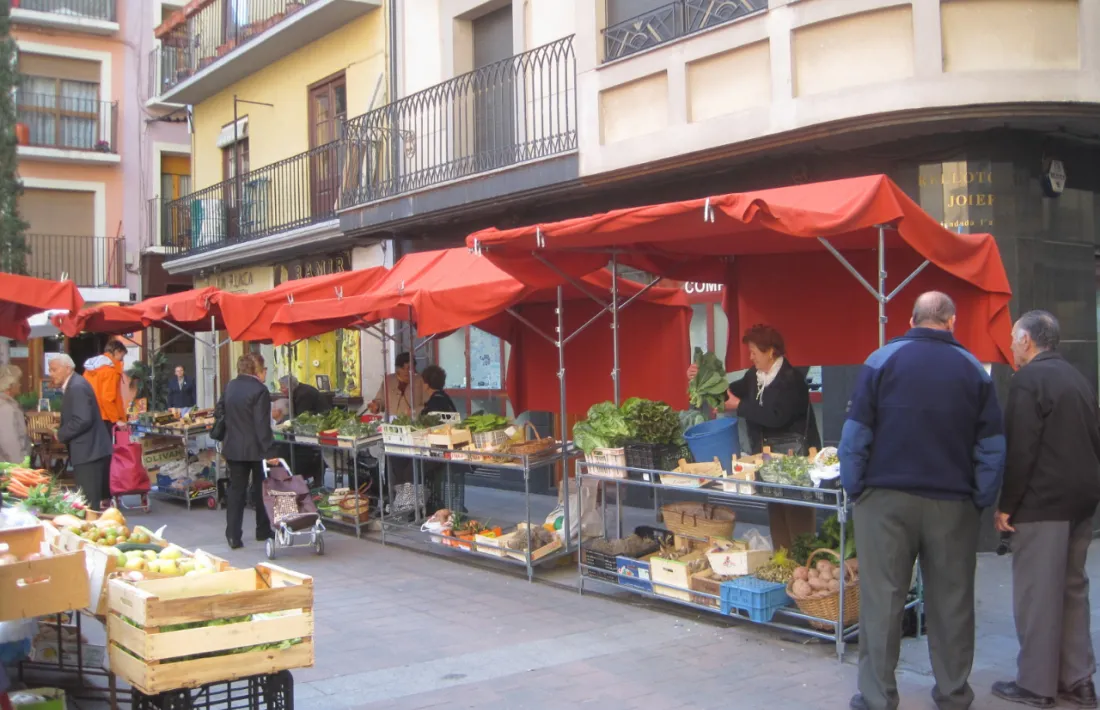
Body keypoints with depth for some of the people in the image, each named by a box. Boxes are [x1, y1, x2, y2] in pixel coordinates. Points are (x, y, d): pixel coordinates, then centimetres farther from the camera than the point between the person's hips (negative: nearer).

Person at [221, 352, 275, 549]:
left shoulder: (230, 387, 7)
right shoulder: (260, 390, -15)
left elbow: (222, 413, 14)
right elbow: (262, 425, -20)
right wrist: (269, 450, -18)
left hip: (233, 447, 6)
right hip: (254, 449, -5)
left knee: (236, 490, 8)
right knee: (260, 489, 11)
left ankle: (233, 536, 3)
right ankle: (263, 531, 22)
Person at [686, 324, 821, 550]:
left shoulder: (790, 379, -18)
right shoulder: (755, 375, 7)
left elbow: (776, 417, -27)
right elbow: (733, 391, 17)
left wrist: (740, 406, -20)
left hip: (793, 453, -8)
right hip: (768, 451, 8)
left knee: (797, 512, -3)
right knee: (775, 510, 14)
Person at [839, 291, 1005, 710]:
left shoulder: (883, 360, -2)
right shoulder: (974, 369, 4)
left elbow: (856, 433, -5)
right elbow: (992, 447, 3)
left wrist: (854, 488, 1)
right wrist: (981, 501, 9)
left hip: (887, 498, -2)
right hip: (952, 503, 2)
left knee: (881, 600, 2)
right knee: (951, 602, 11)